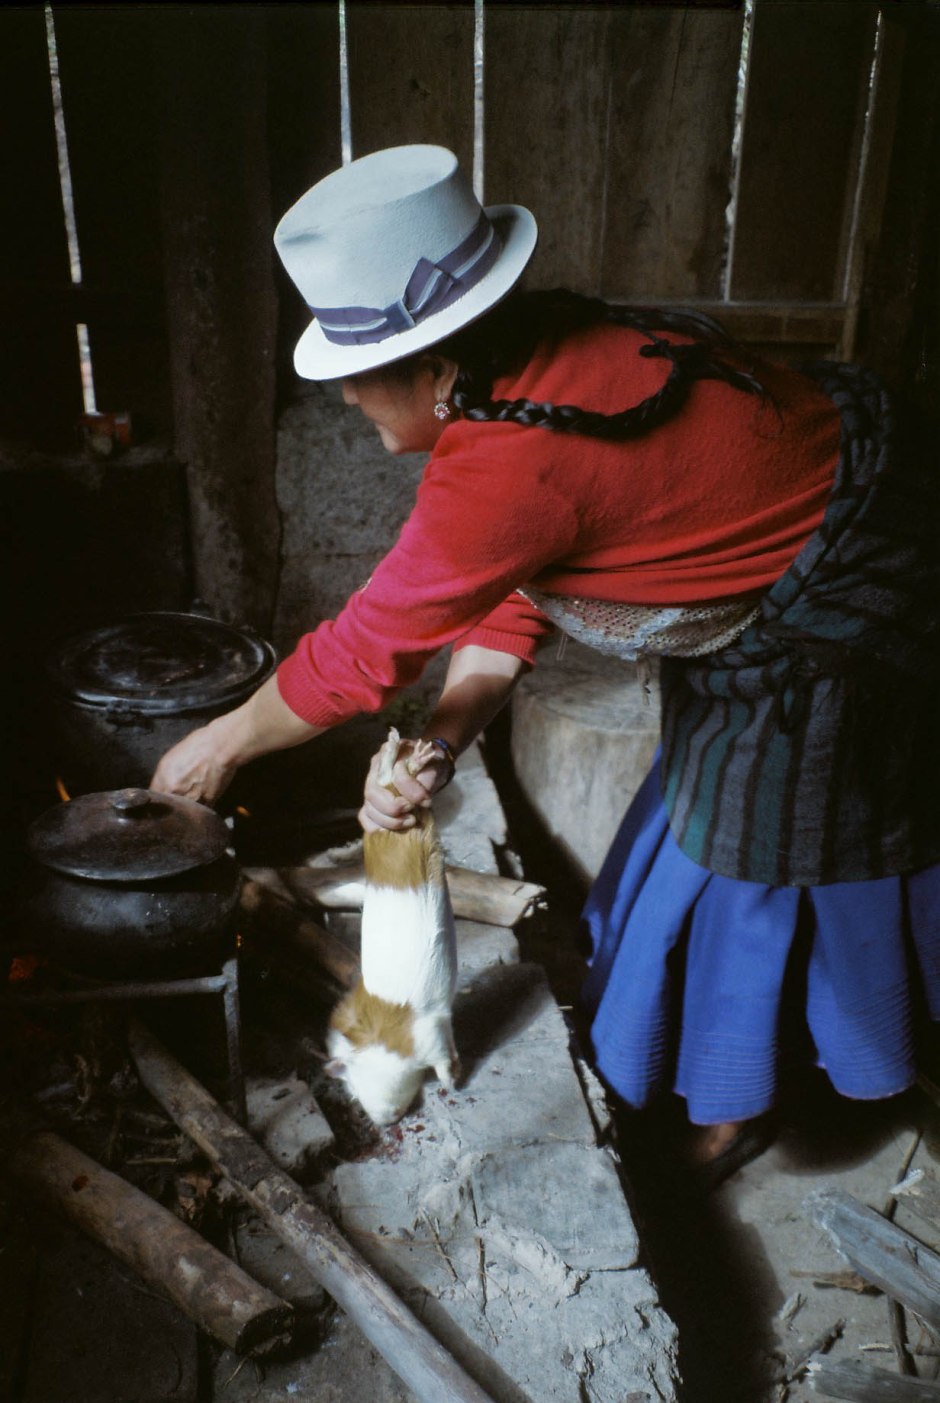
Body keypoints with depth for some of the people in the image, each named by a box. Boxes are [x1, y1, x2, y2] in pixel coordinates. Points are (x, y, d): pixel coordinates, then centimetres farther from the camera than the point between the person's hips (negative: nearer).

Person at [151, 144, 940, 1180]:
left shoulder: (512, 462, -35)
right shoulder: (534, 364, -6)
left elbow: (366, 646, -23)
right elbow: (509, 592, -2)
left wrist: (222, 744, -7)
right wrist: (440, 742, -14)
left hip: (827, 638, -9)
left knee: (754, 855, 8)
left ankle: (730, 1110, 35)